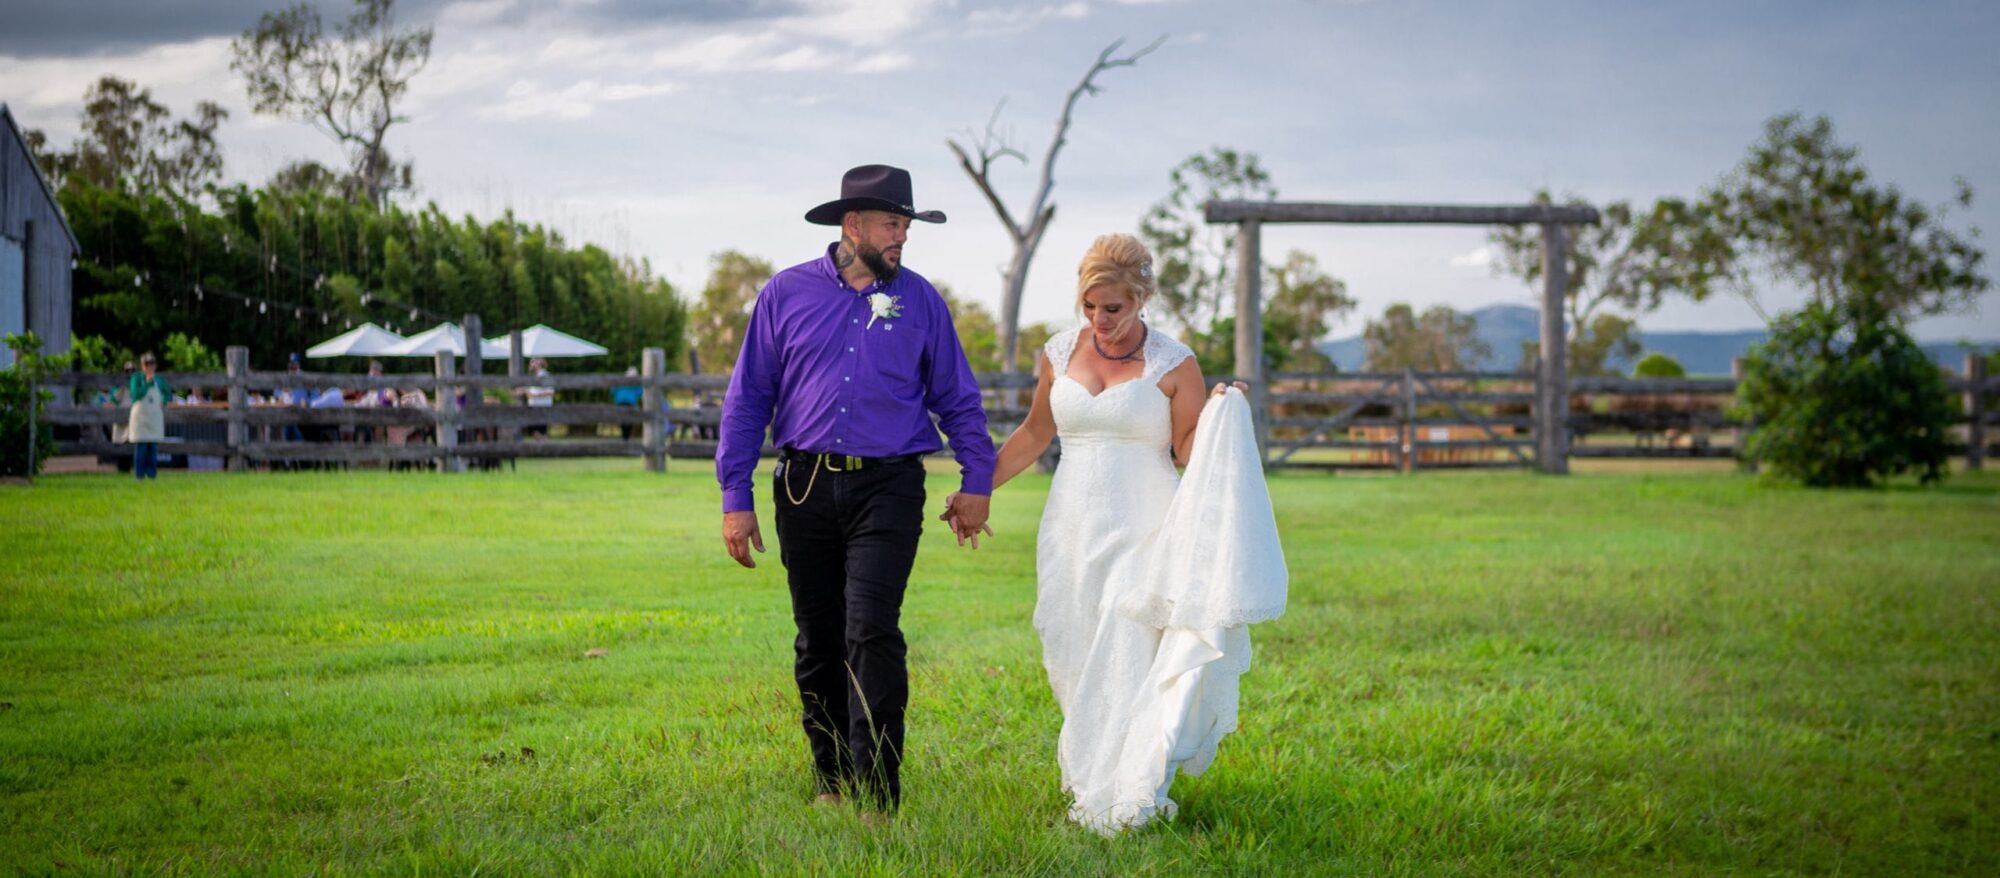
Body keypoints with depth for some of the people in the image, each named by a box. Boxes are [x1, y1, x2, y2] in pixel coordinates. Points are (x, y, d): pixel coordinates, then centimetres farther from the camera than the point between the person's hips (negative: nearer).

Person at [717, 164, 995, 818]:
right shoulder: (786, 295, 4)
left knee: (872, 635, -13)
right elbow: (747, 399, 6)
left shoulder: (919, 300, 6)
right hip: (805, 488, 2)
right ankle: (831, 782, 23)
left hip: (887, 489, -2)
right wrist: (735, 498, 1)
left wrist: (976, 481, 7)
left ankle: (878, 795, -10)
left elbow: (957, 397, 14)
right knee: (817, 642, 9)